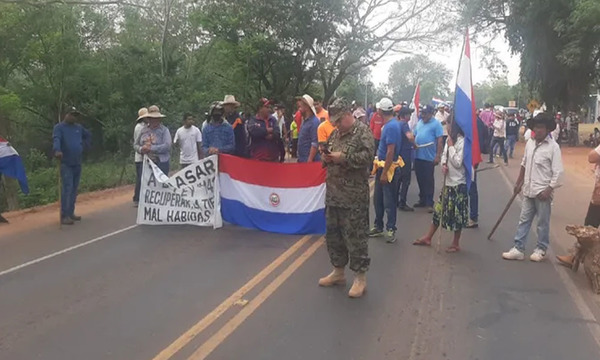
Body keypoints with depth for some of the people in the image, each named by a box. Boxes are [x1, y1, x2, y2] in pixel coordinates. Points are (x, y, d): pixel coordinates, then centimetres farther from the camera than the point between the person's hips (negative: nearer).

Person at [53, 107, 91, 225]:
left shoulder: (79, 127, 13)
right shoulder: (59, 127, -5)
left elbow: (88, 135, 31)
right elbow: (56, 139, -24)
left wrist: (85, 146, 16)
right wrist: (57, 150, -43)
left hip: (77, 164, 6)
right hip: (66, 164, -6)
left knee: (74, 189, 10)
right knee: (67, 189, -13)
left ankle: (71, 213, 19)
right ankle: (64, 216, -12)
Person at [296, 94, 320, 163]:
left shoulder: (314, 122, -15)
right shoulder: (304, 121, 14)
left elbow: (315, 144, -21)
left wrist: (310, 160, -24)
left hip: (309, 160, -9)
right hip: (302, 160, 9)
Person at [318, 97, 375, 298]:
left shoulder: (362, 131, -8)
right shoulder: (335, 133, 16)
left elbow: (367, 156, -20)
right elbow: (328, 157, 24)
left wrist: (342, 157, -20)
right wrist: (326, 158, 0)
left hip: (354, 197, -8)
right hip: (333, 195, 8)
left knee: (355, 237, -2)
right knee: (333, 234, 15)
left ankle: (360, 277, 11)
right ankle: (338, 272, 30)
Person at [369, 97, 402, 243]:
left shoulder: (391, 126, -20)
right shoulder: (390, 124, 9)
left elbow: (390, 151, -23)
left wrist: (384, 173, -23)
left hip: (389, 168, -9)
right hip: (382, 166, 9)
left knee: (389, 201, 2)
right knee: (378, 199, 16)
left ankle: (391, 229, 14)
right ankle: (378, 226, 27)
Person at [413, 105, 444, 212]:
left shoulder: (436, 124, -8)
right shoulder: (419, 122, 12)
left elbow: (440, 141, -11)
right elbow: (414, 136, 20)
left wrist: (438, 156, -16)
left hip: (429, 157, -6)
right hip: (418, 156, 6)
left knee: (429, 180, 0)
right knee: (420, 179, 14)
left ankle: (429, 203, 7)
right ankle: (422, 200, 26)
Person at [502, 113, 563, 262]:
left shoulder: (553, 146, -13)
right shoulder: (530, 143, 5)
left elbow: (557, 172, -14)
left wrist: (549, 189, -19)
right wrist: (519, 182, 18)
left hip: (543, 192, -6)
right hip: (528, 190, 6)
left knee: (542, 223, 8)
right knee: (524, 220, 9)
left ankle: (541, 249, 23)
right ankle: (518, 249, 16)